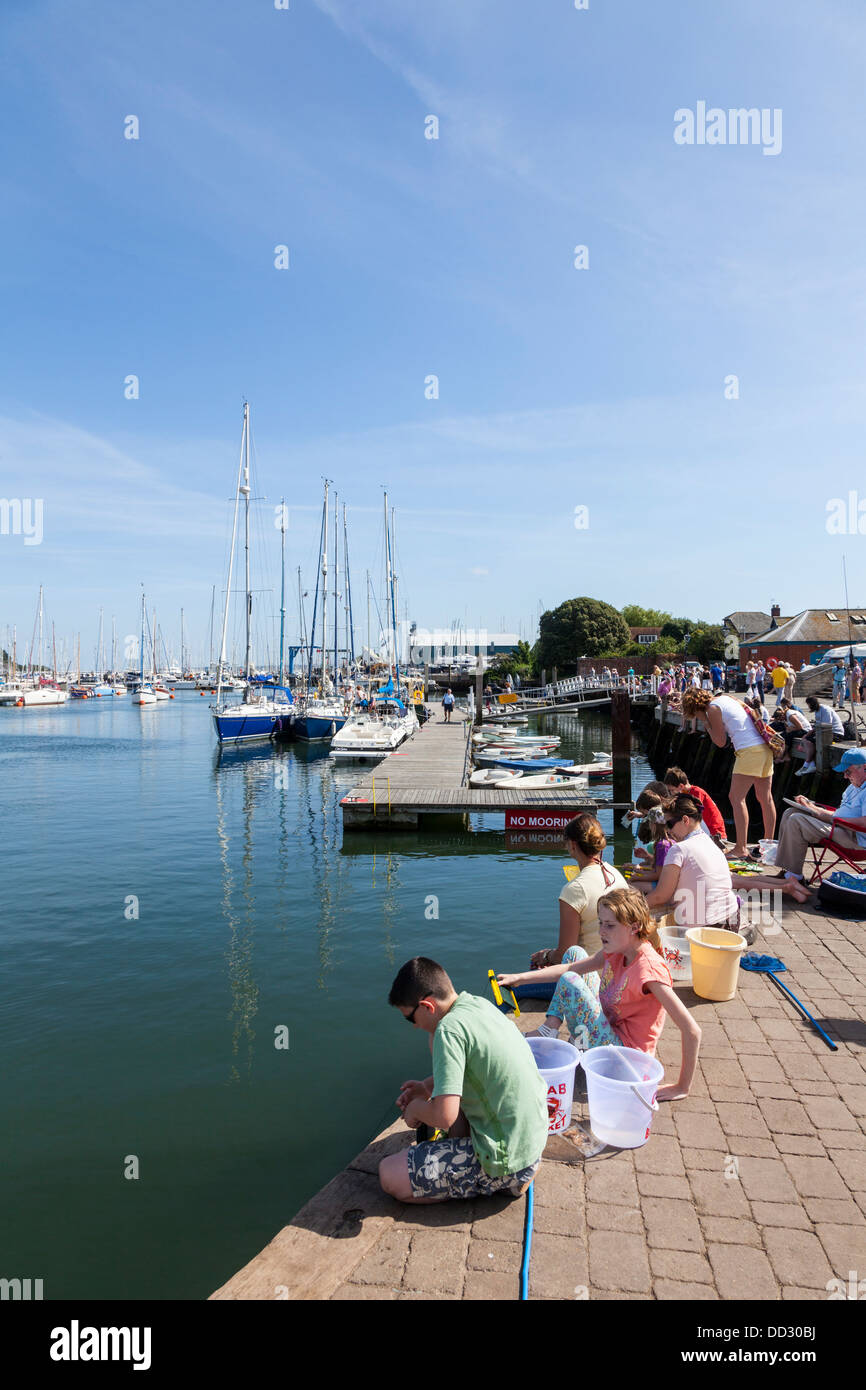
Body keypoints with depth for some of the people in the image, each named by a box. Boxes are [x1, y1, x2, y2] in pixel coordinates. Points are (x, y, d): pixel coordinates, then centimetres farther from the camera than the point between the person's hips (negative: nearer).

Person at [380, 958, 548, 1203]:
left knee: (389, 1175, -6)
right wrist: (428, 1087, 15)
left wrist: (416, 1109, -5)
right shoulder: (480, 1004, 3)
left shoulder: (449, 1029, -23)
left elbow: (444, 1116, -26)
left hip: (507, 1160, -9)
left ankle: (503, 1181, 0)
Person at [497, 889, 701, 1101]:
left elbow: (692, 1030, -28)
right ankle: (550, 1027, 4)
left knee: (570, 981, -21)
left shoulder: (648, 968, -27)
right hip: (611, 1032, 9)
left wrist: (682, 1088, -23)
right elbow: (571, 967, 3)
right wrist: (522, 978, -5)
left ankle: (548, 1031, 3)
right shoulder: (616, 951, -1)